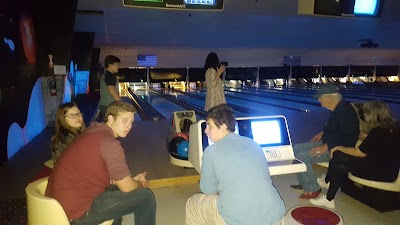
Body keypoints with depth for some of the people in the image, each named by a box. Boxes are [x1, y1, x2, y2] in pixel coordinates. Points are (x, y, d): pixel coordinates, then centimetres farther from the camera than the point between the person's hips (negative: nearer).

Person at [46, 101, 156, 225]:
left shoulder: (93, 132, 8)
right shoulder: (110, 143, -21)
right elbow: (127, 187, -14)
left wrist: (132, 179, 12)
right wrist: (141, 183, 8)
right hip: (76, 211, -9)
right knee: (145, 197, -3)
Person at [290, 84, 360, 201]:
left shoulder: (345, 110, -24)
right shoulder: (336, 109, 6)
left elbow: (348, 137, -27)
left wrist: (326, 147, -26)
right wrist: (323, 133, 10)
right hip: (327, 143, 10)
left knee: (301, 157, -20)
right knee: (296, 149, 6)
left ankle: (312, 189, -2)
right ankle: (305, 182, 16)